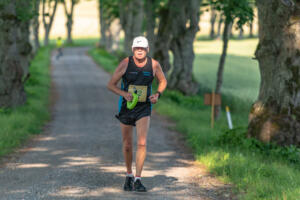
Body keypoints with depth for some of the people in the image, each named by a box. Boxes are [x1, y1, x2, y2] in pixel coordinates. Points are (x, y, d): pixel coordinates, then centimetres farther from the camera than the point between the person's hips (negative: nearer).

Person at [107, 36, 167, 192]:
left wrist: (157, 94, -7)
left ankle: (138, 179, -11)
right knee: (127, 145, 10)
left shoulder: (154, 64, -6)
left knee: (142, 143, -16)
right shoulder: (125, 63, -10)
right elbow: (110, 84, -5)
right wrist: (124, 94, -22)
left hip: (144, 109, 0)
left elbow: (163, 81, 13)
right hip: (126, 107, 0)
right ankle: (129, 175, 32)